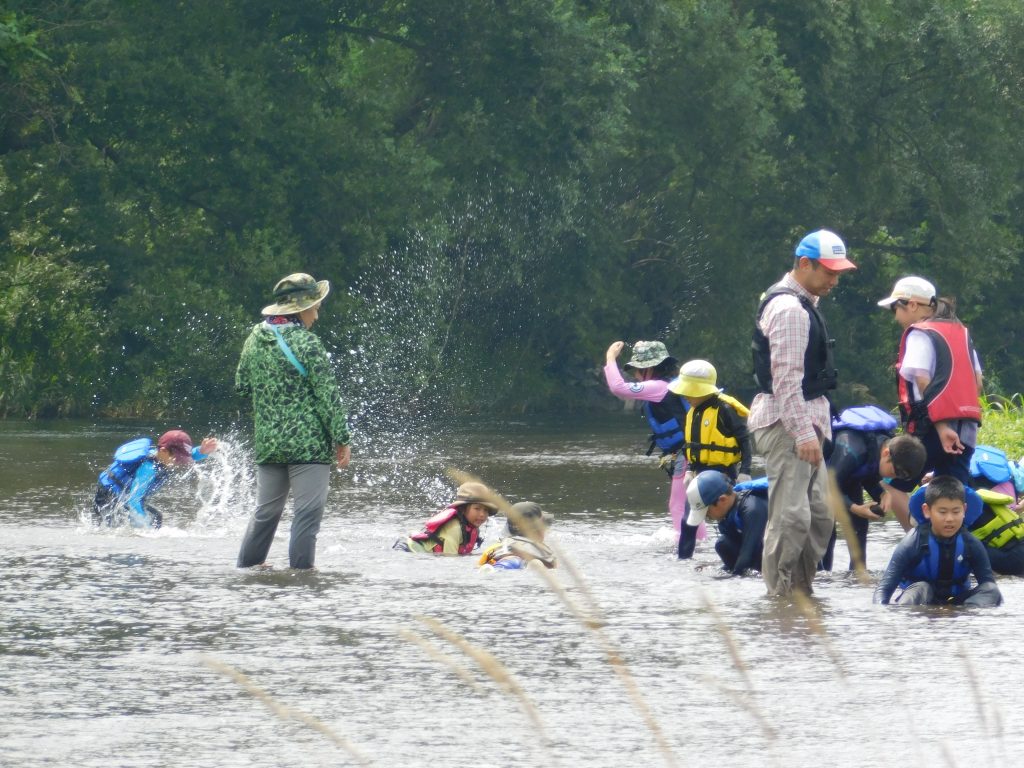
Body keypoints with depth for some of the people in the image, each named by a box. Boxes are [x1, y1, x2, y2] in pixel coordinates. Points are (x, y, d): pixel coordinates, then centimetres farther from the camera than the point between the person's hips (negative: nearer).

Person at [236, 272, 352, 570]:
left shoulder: (255, 339, 6)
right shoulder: (306, 342, -13)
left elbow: (242, 386, 17)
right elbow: (328, 395, -12)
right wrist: (342, 439, -8)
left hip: (267, 445, 7)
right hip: (308, 444, -7)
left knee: (265, 512, 17)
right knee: (307, 514, -4)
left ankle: (247, 567, 22)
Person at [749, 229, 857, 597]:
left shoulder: (803, 304, 19)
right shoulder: (789, 309, -15)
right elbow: (786, 378, -20)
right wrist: (805, 434, -23)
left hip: (804, 422, 11)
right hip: (786, 426, -11)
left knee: (819, 514, 11)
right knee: (791, 517, -14)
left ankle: (801, 591, 15)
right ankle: (780, 594, -13)